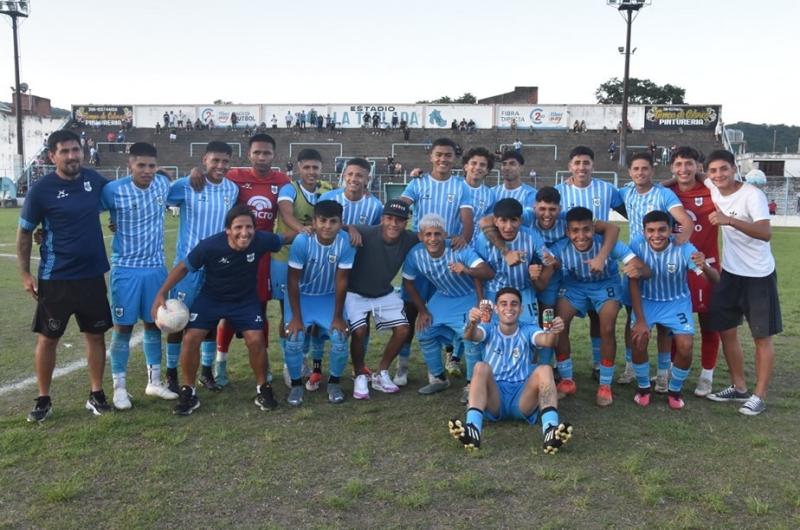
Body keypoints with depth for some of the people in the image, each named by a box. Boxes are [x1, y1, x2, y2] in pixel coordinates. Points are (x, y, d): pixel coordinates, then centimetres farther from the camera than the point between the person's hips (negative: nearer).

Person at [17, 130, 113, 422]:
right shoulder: (41, 189, -10)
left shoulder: (94, 179, 0)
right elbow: (24, 232, -2)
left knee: (96, 334, 9)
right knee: (47, 338, 6)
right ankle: (43, 400, 20)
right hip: (55, 278, -3)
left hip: (92, 275, 3)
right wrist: (25, 273, -4)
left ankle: (96, 395, 22)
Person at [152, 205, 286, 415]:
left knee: (256, 340, -14)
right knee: (191, 338, -12)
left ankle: (263, 388, 10)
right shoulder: (209, 246, -29)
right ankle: (188, 392, 8)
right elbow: (184, 267, -13)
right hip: (211, 298, 0)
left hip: (245, 300, 1)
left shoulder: (261, 240, -26)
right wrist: (161, 294, -14)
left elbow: (284, 240, -1)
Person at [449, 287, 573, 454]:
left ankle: (551, 430, -47)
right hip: (494, 398, 0)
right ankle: (472, 429, -47)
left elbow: (546, 340, -13)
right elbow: (470, 336, -14)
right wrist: (472, 323, -39)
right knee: (481, 367, -27)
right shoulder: (489, 330, 10)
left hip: (523, 398, 0)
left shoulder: (528, 331, 11)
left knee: (544, 369, -25)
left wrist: (554, 333, -38)